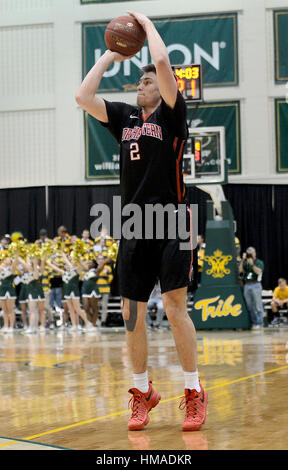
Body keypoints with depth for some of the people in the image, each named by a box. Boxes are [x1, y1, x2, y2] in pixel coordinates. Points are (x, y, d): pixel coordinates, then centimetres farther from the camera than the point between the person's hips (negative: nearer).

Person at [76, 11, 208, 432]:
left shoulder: (172, 114, 0)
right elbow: (83, 97, 8)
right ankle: (143, 393, 18)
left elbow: (163, 61, -14)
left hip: (170, 223, -5)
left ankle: (194, 393, 0)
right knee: (132, 314, 5)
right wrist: (110, 56, 14)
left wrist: (147, 24, 1)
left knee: (175, 307, -9)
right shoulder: (125, 117, 16)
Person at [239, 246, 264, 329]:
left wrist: (252, 264, -19)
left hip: (256, 285, -5)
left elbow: (258, 271, -12)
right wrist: (243, 260, -3)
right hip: (247, 286, 5)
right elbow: (240, 270, 1)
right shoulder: (245, 263, 17)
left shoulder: (259, 262, 4)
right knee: (250, 306, 4)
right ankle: (254, 322, 9)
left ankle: (259, 323, -3)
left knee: (258, 305, -5)